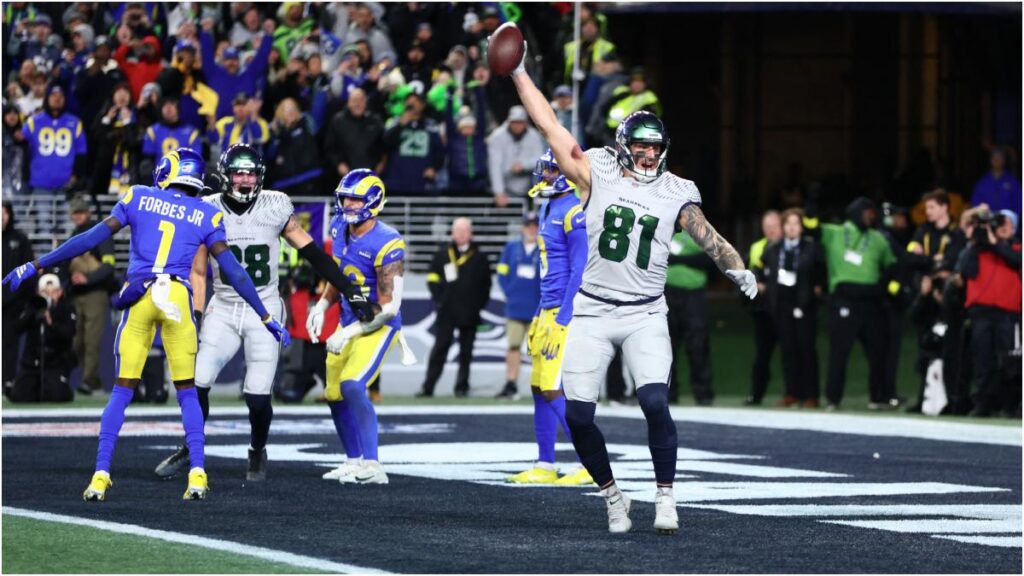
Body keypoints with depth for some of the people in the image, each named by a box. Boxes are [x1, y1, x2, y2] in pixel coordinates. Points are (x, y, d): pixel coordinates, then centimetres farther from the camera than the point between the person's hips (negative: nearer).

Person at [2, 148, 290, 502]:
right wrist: (265, 317, 14)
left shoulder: (138, 198, 10)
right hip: (177, 297, 0)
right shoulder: (206, 216, 11)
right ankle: (197, 473, 1)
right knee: (187, 391, 11)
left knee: (122, 390, 7)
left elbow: (93, 238, 6)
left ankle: (101, 475, 0)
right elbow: (231, 268, 8)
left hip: (138, 297, 0)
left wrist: (36, 266, 10)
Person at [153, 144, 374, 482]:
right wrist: (195, 318, -2)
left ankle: (258, 453, 21)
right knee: (197, 384, -9)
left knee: (258, 397, -7)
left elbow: (312, 252, 2)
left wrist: (350, 291, 0)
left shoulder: (275, 207, -4)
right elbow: (197, 272, 5)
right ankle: (189, 450, 14)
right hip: (222, 310, 1)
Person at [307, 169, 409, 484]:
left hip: (378, 327, -9)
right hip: (349, 321, 9)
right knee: (334, 394, 14)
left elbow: (389, 308, -23)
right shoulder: (340, 229, -1)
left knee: (352, 385, -27)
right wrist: (322, 306, 7)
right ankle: (354, 461, 32)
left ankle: (372, 466, -26)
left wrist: (349, 333, -26)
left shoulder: (386, 245, -24)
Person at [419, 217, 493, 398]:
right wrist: (439, 299, -2)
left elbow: (486, 283, 7)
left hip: (470, 313, 0)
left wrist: (479, 303, -2)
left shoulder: (479, 257, 5)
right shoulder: (442, 254, 8)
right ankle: (427, 387, -1)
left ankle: (462, 387, 10)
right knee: (439, 350, -1)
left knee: (466, 353, 3)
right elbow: (432, 278, 9)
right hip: (446, 313, 0)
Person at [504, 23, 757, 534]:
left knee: (655, 403, -19)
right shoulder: (596, 174, 0)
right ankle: (611, 495, 17)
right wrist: (518, 72, -3)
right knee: (577, 415, -5)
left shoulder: (675, 194, 3)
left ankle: (666, 495, -2)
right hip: (592, 313, 0)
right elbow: (549, 127, 0)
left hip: (645, 315, 0)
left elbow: (707, 236, 4)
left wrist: (738, 269, -8)